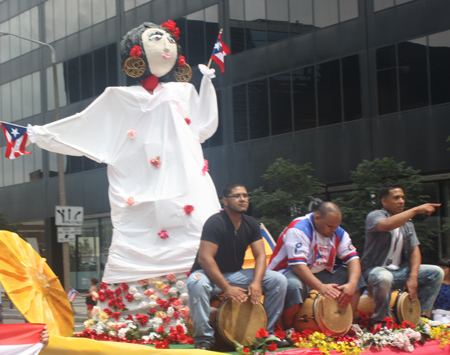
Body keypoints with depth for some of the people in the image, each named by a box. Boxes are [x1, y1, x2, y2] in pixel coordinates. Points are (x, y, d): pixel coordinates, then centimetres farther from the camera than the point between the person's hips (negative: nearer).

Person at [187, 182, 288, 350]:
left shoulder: (251, 224, 1)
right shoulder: (215, 223, -19)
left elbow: (260, 255, -3)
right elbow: (205, 258, -26)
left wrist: (256, 282, -22)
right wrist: (227, 288, -31)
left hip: (236, 274, 6)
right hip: (210, 274, -6)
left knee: (279, 280, -10)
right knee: (197, 283, -41)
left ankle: (266, 332, 0)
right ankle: (204, 338, -27)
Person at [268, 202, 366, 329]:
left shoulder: (338, 232, 0)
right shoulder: (298, 229, -23)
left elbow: (353, 258, -5)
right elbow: (297, 264, -32)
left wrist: (352, 284, -25)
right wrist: (321, 287, -43)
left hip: (319, 273, 7)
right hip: (290, 272, -7)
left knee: (355, 277, -5)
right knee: (294, 285, -42)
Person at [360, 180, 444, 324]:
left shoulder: (407, 222, 13)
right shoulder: (374, 216, -9)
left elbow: (415, 250, 6)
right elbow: (387, 225, -33)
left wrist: (413, 277, -10)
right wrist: (416, 210, -31)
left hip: (400, 270, 7)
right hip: (376, 270, -6)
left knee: (436, 272, -8)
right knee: (384, 277, -40)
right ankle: (381, 322, -20)